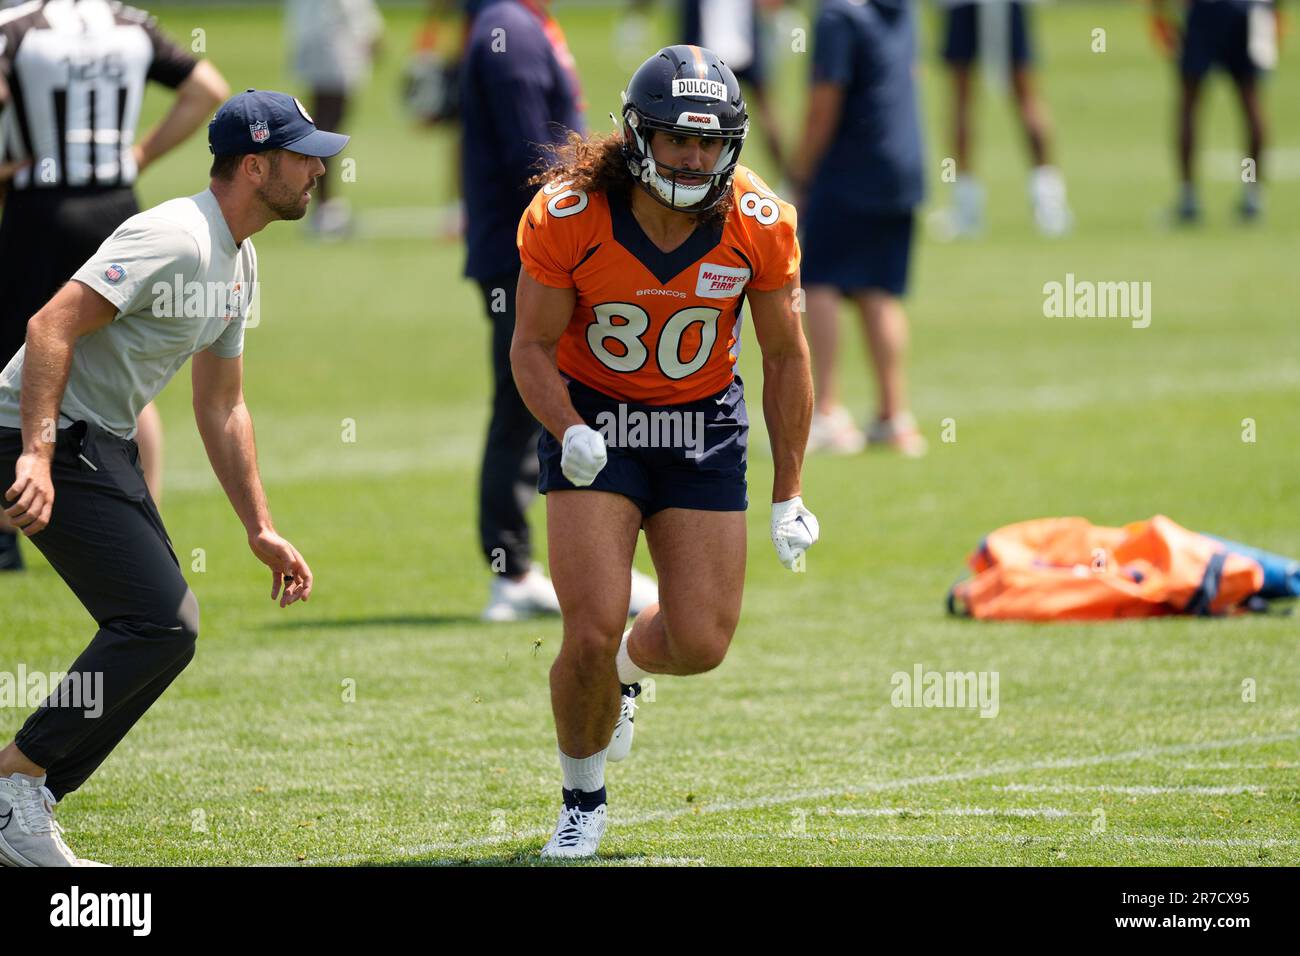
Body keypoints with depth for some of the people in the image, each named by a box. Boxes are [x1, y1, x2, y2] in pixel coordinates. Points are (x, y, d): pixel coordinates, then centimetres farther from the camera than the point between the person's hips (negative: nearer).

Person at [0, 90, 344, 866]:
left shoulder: (240, 263, 14)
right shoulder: (176, 238, -18)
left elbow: (222, 408, 23)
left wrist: (262, 530, 19)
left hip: (105, 448, 10)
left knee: (164, 627, 9)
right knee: (160, 625, -16)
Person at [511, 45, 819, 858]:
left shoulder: (760, 225, -15)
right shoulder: (569, 214, -21)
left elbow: (786, 357, -1)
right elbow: (533, 347, -10)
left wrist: (789, 495, 0)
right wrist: (571, 433, -29)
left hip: (704, 429, 2)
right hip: (594, 420, -2)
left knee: (701, 644, -3)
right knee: (593, 632, -13)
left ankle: (627, 669, 36)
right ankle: (583, 800, 14)